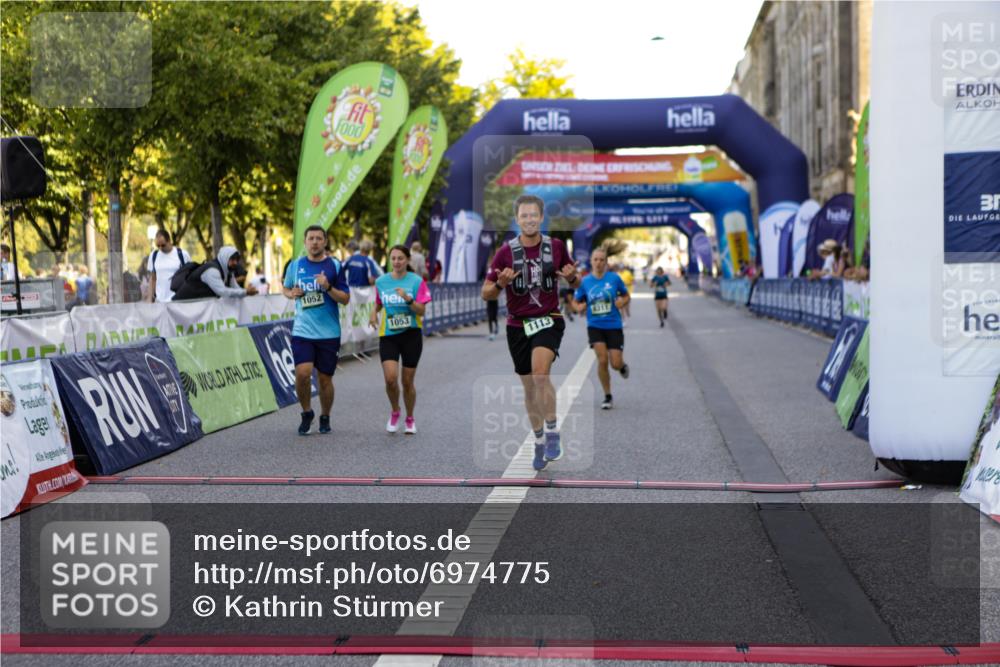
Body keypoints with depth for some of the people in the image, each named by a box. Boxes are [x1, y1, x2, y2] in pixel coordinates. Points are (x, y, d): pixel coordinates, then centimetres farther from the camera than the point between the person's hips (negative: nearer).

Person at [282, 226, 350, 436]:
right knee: (302, 373, -15)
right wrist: (291, 294, -1)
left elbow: (346, 298, -2)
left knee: (325, 379, 6)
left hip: (329, 332, -1)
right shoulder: (295, 265, 6)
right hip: (302, 331, 1)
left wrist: (328, 287, -19)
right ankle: (306, 414, 8)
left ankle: (325, 418, 26)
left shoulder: (334, 265, 0)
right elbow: (285, 288, 21)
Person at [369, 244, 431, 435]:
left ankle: (410, 419, 26)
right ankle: (395, 412, 13)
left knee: (407, 381, 4)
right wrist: (374, 314, -1)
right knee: (390, 378, -15)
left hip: (411, 335, -1)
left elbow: (421, 311, -9)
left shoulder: (417, 281, -5)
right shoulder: (381, 282, 3)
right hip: (388, 335, 1)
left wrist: (408, 299, -25)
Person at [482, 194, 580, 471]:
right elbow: (486, 294, -1)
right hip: (518, 325, 2)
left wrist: (572, 277, -13)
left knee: (540, 373, -26)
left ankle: (552, 433, -14)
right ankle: (539, 443, 25)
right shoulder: (506, 251, -4)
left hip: (549, 321, -2)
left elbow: (576, 283, 10)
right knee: (530, 387, 9)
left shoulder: (556, 247, -1)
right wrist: (500, 284, -23)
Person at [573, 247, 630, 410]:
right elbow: (575, 301, 11)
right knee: (602, 360, -13)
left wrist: (622, 302, -13)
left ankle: (623, 366, 37)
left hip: (613, 325, 0)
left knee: (616, 364, -4)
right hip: (595, 326, 1)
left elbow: (626, 296, 9)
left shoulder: (614, 278, -4)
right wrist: (580, 307, -11)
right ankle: (608, 396, 4)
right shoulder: (585, 282, -1)